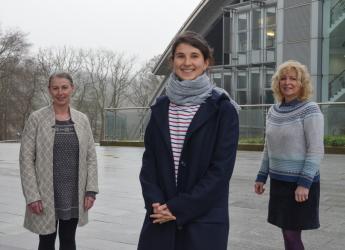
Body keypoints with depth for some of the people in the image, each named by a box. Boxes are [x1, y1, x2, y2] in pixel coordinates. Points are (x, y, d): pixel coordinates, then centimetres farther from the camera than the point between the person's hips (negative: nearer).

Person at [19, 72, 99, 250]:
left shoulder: (82, 119, 4)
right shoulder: (37, 118, -5)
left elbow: (91, 157, 5)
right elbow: (26, 158, -8)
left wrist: (91, 189, -2)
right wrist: (32, 195, -13)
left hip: (74, 195, 3)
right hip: (46, 195, -2)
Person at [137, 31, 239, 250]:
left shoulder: (222, 109, -5)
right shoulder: (161, 107, 7)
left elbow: (221, 168, -10)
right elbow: (149, 159, 6)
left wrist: (179, 208, -13)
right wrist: (155, 201, -10)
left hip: (204, 220, -3)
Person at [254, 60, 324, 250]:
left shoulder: (310, 110, -10)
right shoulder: (274, 111, 8)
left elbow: (316, 151, -15)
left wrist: (304, 183, -20)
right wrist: (261, 177, 13)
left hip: (300, 182, -6)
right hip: (278, 180, 6)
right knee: (287, 233, 11)